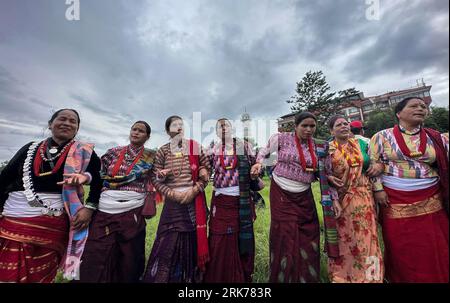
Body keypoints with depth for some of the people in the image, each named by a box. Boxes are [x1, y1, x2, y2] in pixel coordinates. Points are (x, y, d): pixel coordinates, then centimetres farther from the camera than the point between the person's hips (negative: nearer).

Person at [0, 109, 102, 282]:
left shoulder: (84, 153, 0)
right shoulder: (30, 149, 8)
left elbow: (98, 180, 2)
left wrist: (89, 207, -6)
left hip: (53, 225, -2)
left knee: (42, 276, 10)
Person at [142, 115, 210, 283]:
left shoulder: (195, 146, 3)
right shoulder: (162, 151, 3)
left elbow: (206, 170, 2)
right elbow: (155, 179, 1)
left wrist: (194, 190, -9)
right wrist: (173, 194, -10)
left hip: (195, 201, 1)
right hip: (173, 202, 0)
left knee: (193, 240, 9)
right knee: (168, 243, 2)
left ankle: (192, 277, 30)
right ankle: (163, 277, 24)